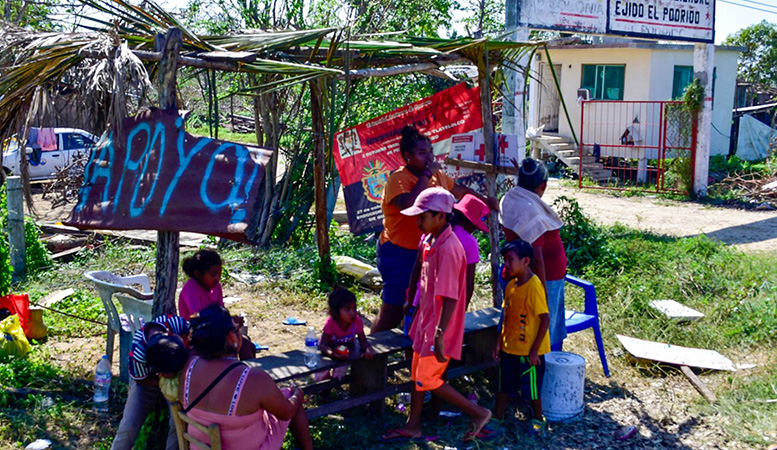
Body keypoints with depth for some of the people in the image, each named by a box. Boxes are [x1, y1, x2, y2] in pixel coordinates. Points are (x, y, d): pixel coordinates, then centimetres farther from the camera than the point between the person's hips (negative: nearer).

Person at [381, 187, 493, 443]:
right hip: (426, 320, 9)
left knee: (427, 380, -1)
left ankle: (478, 413, 13)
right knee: (416, 374, 17)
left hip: (439, 327, -9)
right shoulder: (429, 241, 4)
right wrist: (418, 316, 22)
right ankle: (412, 426, 32)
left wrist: (439, 335, -27)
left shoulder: (448, 249, -25)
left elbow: (450, 298, -27)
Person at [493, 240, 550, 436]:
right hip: (509, 348, 7)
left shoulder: (534, 286, -21)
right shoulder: (511, 285, 3)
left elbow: (545, 319, -21)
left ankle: (538, 420, 30)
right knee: (504, 385, 16)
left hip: (529, 351, -7)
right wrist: (499, 343, 11)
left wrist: (535, 350, -19)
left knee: (531, 388, 9)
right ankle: (496, 418, 30)